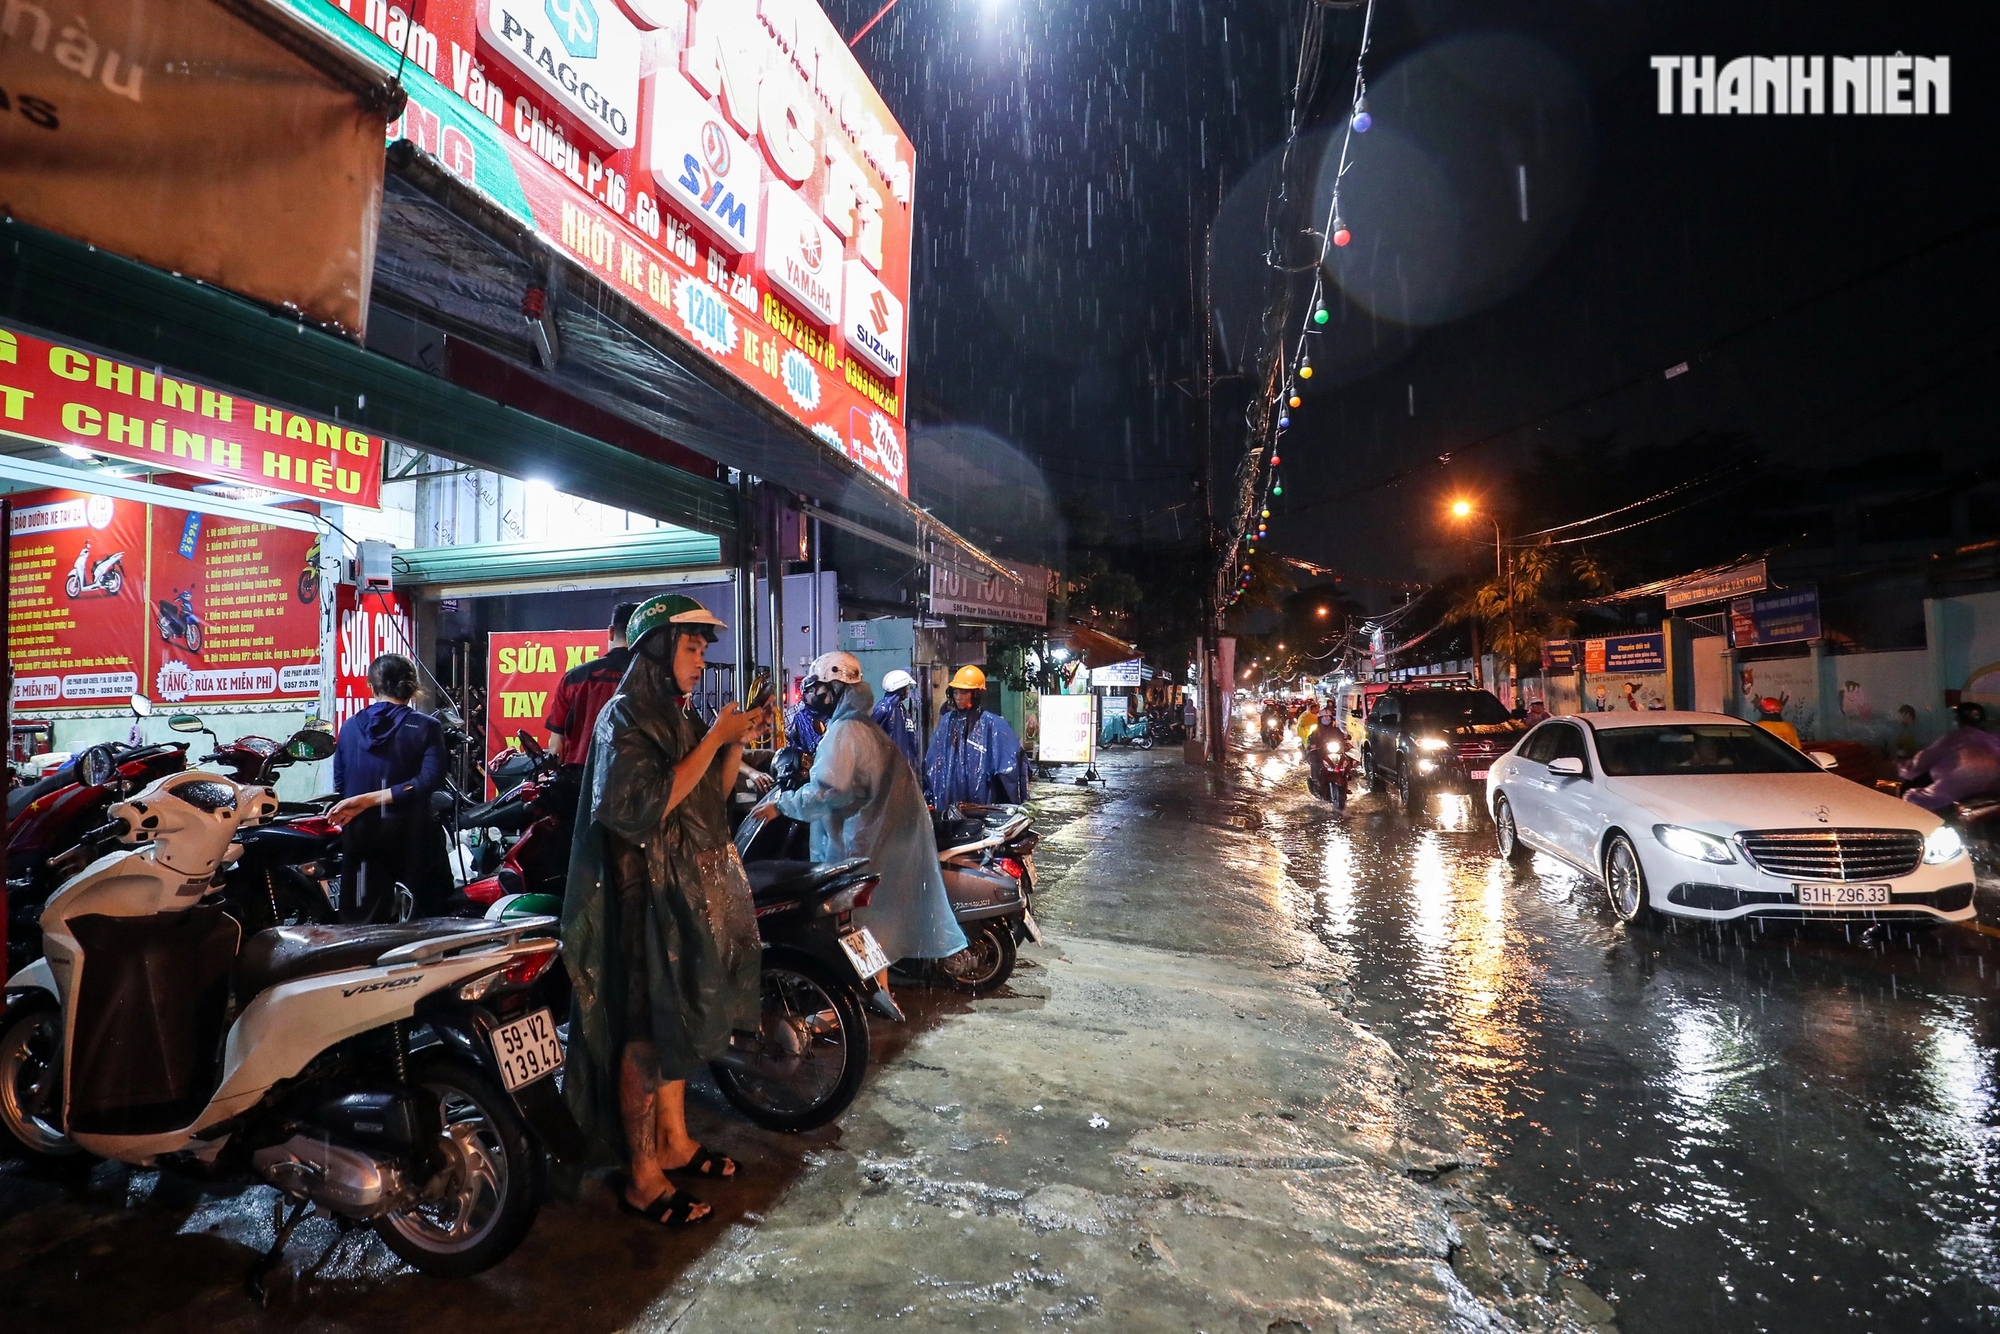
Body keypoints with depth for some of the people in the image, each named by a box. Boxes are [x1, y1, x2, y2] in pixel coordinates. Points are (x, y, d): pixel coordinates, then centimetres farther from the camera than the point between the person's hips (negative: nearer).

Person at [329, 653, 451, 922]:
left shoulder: (350, 727, 4)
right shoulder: (425, 727, -7)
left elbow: (339, 783, 6)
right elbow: (429, 780, -20)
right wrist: (371, 799, -16)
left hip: (360, 833, 4)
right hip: (410, 835, -3)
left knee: (361, 921, 10)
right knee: (428, 918, 6)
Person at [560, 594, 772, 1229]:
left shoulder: (677, 715, 13)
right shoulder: (625, 716, -13)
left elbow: (713, 795, 12)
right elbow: (647, 804, -24)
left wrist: (737, 738, -1)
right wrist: (715, 737, -23)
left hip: (690, 888, 9)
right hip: (645, 890, -9)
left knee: (679, 1020, 17)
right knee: (646, 1032, -1)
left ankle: (674, 1141, 32)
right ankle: (643, 1179, 11)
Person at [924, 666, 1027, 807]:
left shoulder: (991, 723, -6)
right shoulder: (946, 721, 8)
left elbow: (1011, 759, -10)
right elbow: (932, 761, 13)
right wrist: (929, 795, 11)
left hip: (981, 799, -4)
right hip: (949, 798, 4)